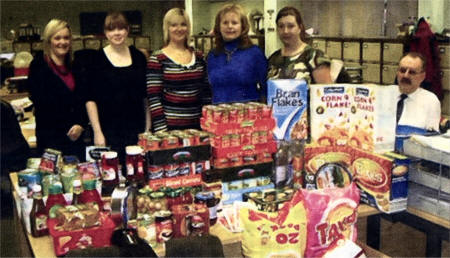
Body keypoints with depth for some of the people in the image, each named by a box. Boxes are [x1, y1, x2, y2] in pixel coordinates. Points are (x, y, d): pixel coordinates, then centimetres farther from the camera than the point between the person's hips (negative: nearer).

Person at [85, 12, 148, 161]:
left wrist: (148, 128, 6)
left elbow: (146, 96, 12)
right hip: (109, 131, -3)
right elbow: (90, 99, -3)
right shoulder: (98, 59, -2)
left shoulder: (138, 56, 7)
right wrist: (97, 132, -10)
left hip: (137, 129, 3)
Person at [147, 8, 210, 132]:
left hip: (197, 126, 4)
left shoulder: (198, 56, 8)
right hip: (170, 127, -4)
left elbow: (206, 93, 12)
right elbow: (154, 98, -8)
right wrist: (161, 130, -13)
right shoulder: (157, 59, -5)